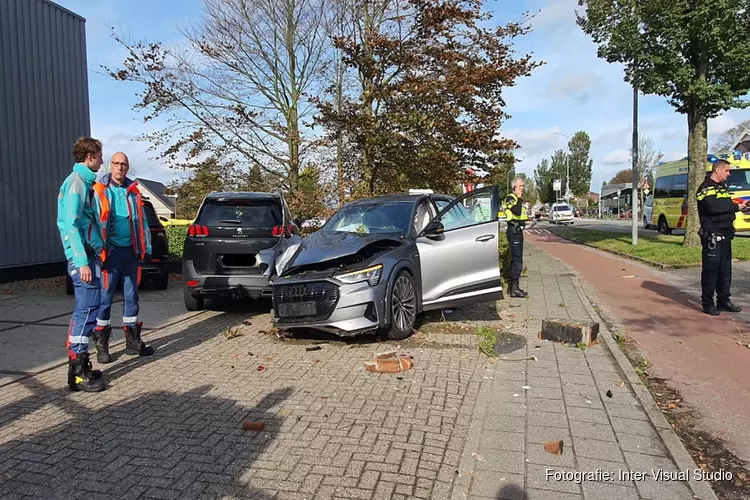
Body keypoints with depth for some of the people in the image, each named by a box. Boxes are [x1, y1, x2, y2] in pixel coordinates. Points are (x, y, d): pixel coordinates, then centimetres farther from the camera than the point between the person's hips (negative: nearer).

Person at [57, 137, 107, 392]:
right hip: (83, 257, -10)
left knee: (84, 310, 13)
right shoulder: (76, 182, -11)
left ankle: (79, 363, 21)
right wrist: (82, 261, -23)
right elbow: (72, 225, -19)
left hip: (90, 255, 10)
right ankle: (78, 371, -3)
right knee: (86, 310, -8)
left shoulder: (85, 181, 17)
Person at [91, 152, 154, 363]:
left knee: (131, 297, 11)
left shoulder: (133, 191, 11)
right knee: (105, 298, 1)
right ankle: (101, 345, 12)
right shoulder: (99, 191, -3)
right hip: (111, 251, -4)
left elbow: (142, 221, 13)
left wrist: (146, 248, 10)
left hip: (131, 251, 5)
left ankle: (133, 341, 21)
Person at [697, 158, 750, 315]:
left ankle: (723, 300, 21)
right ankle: (707, 303, 2)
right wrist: (736, 207, -17)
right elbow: (713, 207, -23)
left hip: (725, 234, 9)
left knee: (725, 269, 12)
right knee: (711, 269, -5)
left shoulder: (723, 187, 19)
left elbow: (726, 206, 21)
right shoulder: (706, 188, -10)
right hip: (712, 235, -9)